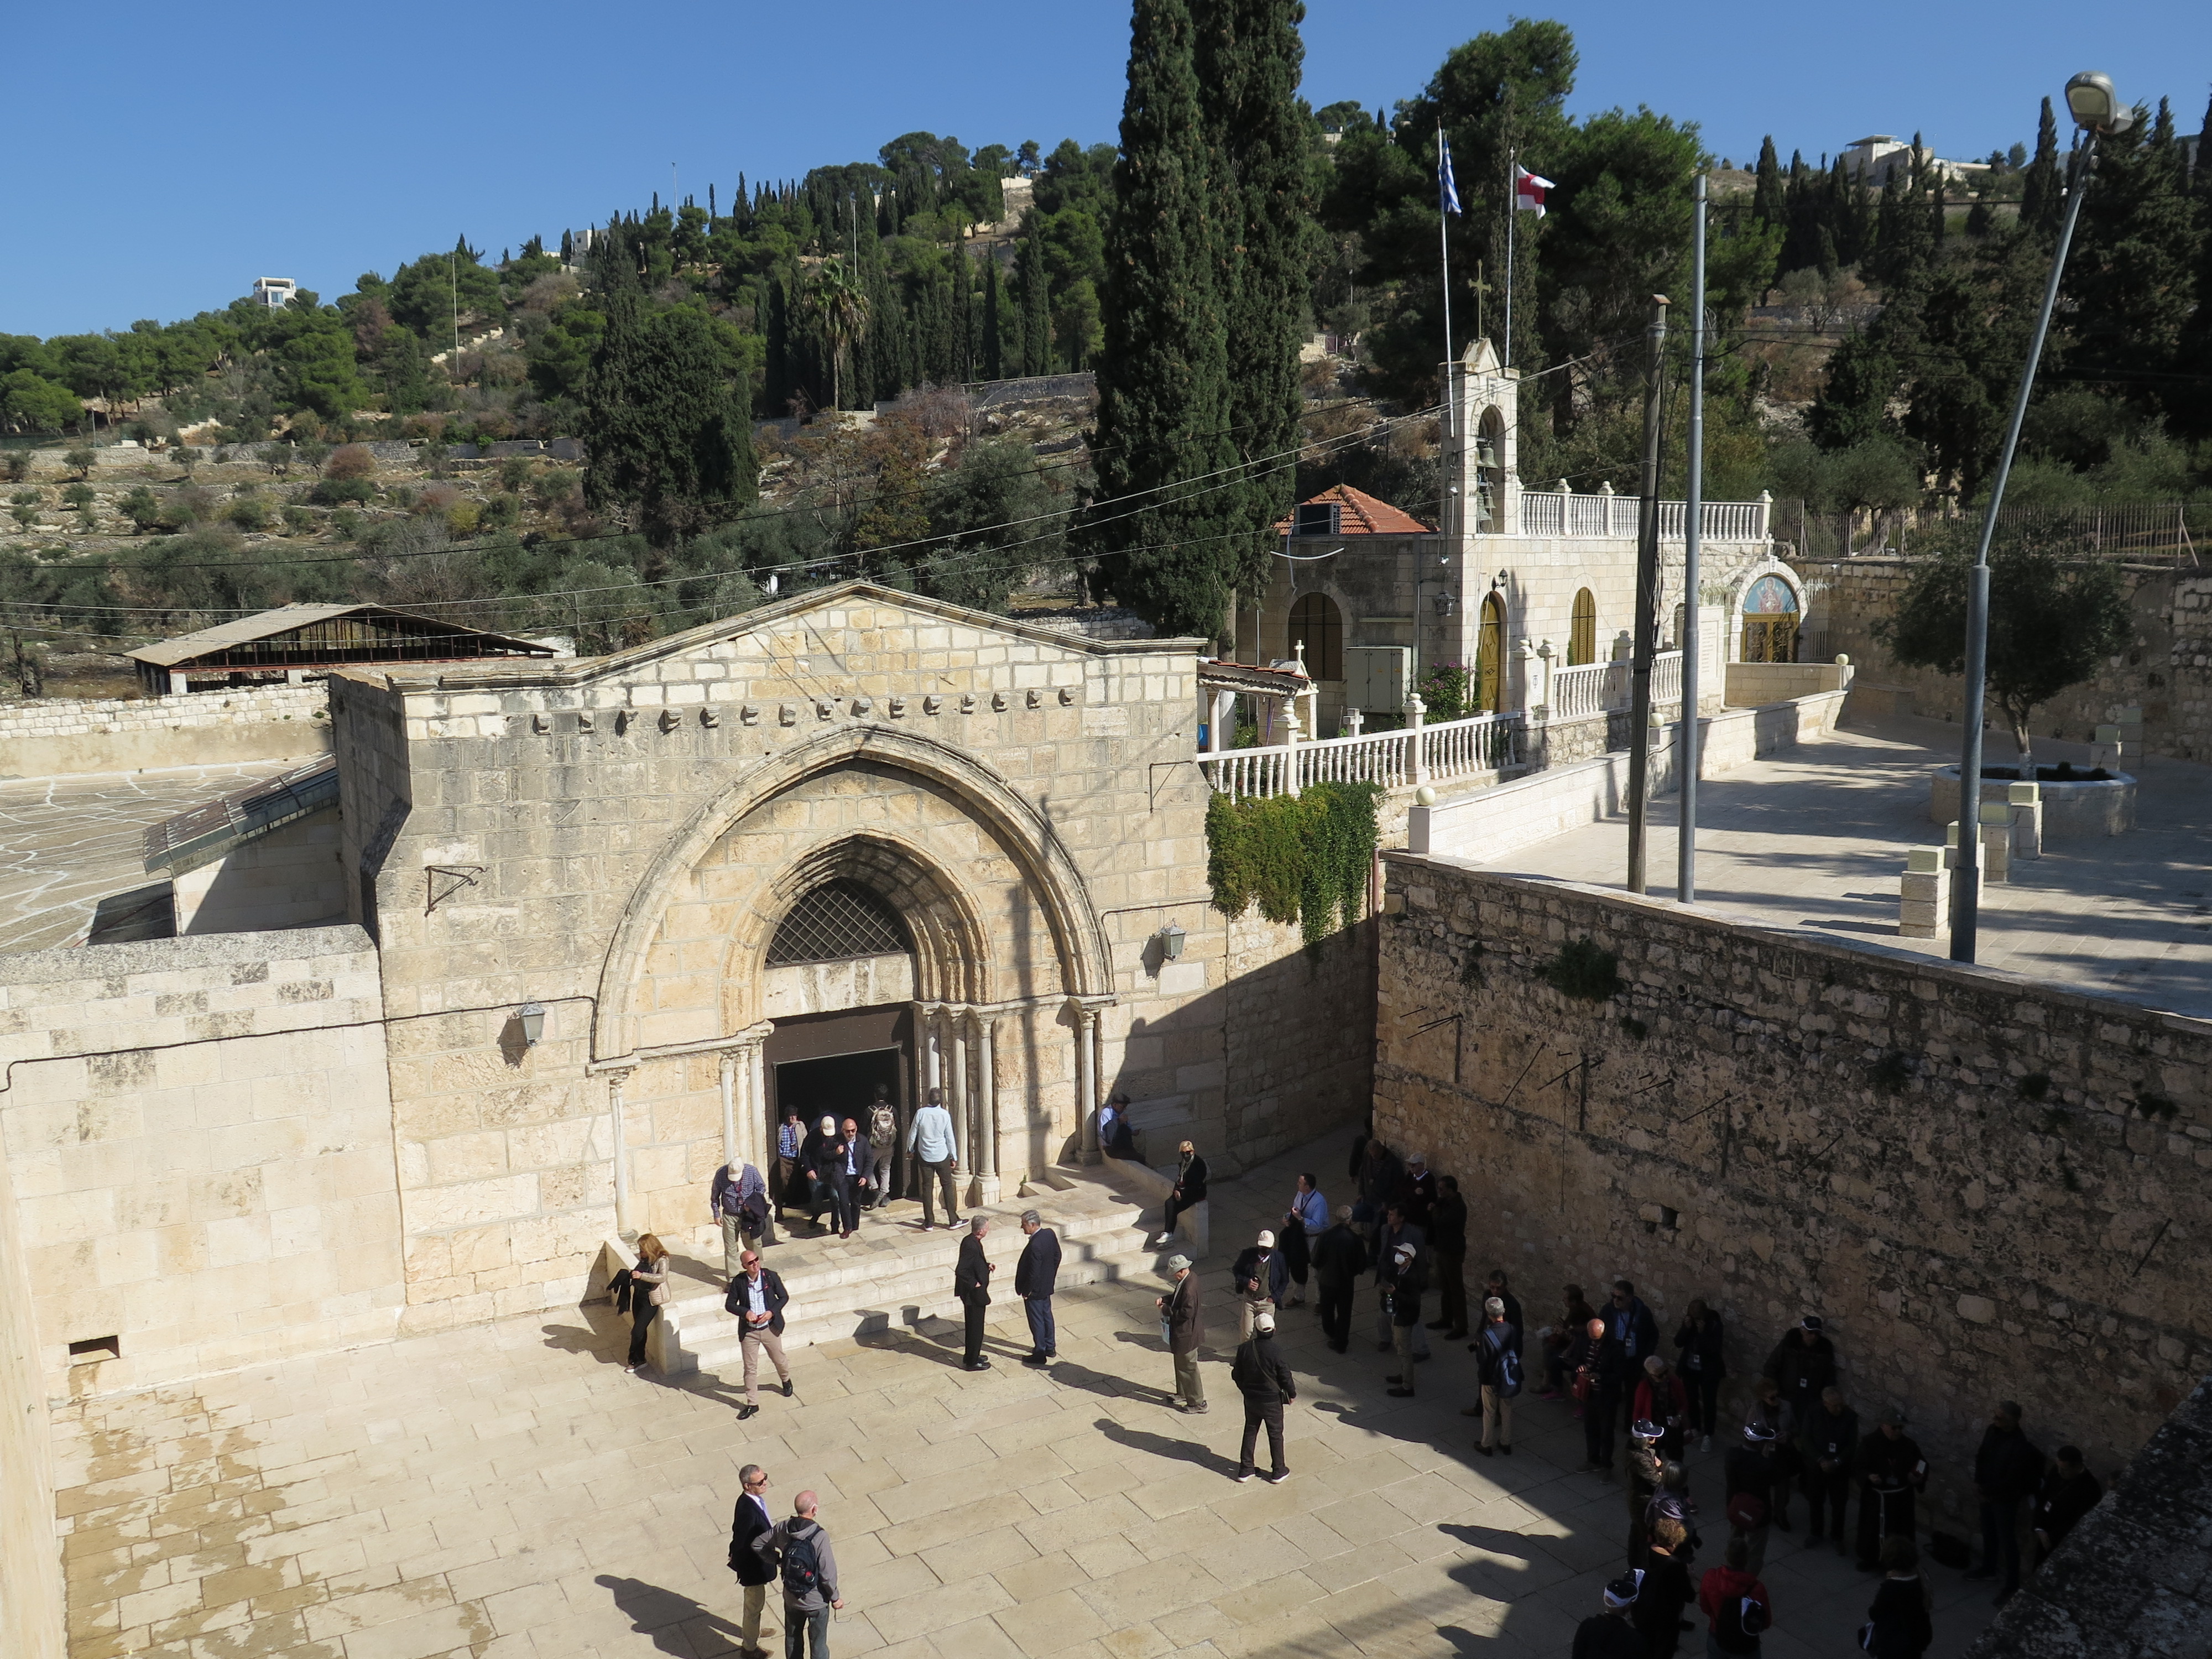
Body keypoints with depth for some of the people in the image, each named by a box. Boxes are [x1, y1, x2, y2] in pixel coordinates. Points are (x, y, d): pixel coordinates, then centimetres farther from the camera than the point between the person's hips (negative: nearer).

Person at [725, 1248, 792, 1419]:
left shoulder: (771, 1276, -12)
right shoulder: (738, 1282, -11)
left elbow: (784, 1297, -3)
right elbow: (729, 1304, -4)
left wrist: (772, 1312, -18)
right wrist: (745, 1312, -21)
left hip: (770, 1328, 0)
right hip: (748, 1331, 0)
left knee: (779, 1359, 19)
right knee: (750, 1368, 5)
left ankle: (786, 1380, 50)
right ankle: (752, 1403, 18)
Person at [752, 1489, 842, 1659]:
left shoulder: (782, 1529, -16)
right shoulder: (820, 1537, -30)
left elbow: (757, 1545, -1)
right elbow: (828, 1573, -24)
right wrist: (835, 1597, -7)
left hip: (791, 1598, 4)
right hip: (816, 1601, -4)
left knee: (792, 1638, 27)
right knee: (818, 1644, 17)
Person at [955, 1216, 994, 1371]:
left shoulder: (971, 1241, 2)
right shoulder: (971, 1245, -28)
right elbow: (960, 1271, -31)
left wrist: (987, 1265, 4)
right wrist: (975, 1284, -21)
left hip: (973, 1293, 10)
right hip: (974, 1294, -10)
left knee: (974, 1326, 23)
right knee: (976, 1327, 5)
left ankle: (972, 1356, 37)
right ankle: (973, 1362, 18)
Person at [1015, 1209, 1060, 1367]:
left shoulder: (1035, 1246, -34)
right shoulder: (1050, 1234, -8)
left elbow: (1034, 1273, -28)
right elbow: (1057, 1256, 6)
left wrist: (1026, 1291, -14)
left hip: (1035, 1290, -9)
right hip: (1047, 1286, 9)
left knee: (1037, 1321, 8)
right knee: (1047, 1315, 23)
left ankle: (1040, 1355, 22)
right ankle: (1050, 1348, 38)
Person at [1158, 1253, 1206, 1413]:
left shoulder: (1189, 1288, -32)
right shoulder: (1190, 1278, -1)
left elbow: (1186, 1313, -32)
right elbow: (1178, 1297, 14)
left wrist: (1167, 1310, -21)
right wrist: (1164, 1299, -1)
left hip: (1186, 1334, -10)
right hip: (1183, 1331, 10)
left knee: (1188, 1367, 5)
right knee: (1181, 1364, 25)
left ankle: (1198, 1403, 19)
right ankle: (1183, 1394, 43)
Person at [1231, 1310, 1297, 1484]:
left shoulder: (1244, 1348, -12)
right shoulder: (1275, 1351, -24)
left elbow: (1237, 1374, 0)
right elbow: (1285, 1376, -15)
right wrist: (1291, 1393, 4)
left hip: (1250, 1399, 3)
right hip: (1272, 1400, -3)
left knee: (1250, 1431, 19)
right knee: (1275, 1434, 14)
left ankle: (1245, 1469, 26)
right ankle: (1278, 1472, 24)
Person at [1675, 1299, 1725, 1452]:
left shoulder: (1714, 1324, -19)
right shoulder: (1689, 1321, -6)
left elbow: (1715, 1350, -24)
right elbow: (1678, 1343, -8)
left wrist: (1703, 1332, -32)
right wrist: (1686, 1328, -22)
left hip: (1709, 1371, -4)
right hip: (1689, 1368, 4)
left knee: (1709, 1402, 1)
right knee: (1692, 1399, 16)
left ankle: (1708, 1435, 14)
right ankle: (1695, 1428, 35)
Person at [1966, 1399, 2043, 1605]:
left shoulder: (2021, 1446, -30)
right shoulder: (1993, 1431, -7)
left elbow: (2013, 1479, -25)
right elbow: (1982, 1456, 6)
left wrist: (1990, 1492, -15)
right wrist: (1978, 1483, -2)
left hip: (2006, 1499, -7)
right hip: (1988, 1494, 7)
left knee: (2007, 1541, 5)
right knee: (1988, 1533, 24)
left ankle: (2012, 1585, 19)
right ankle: (1989, 1568, 44)